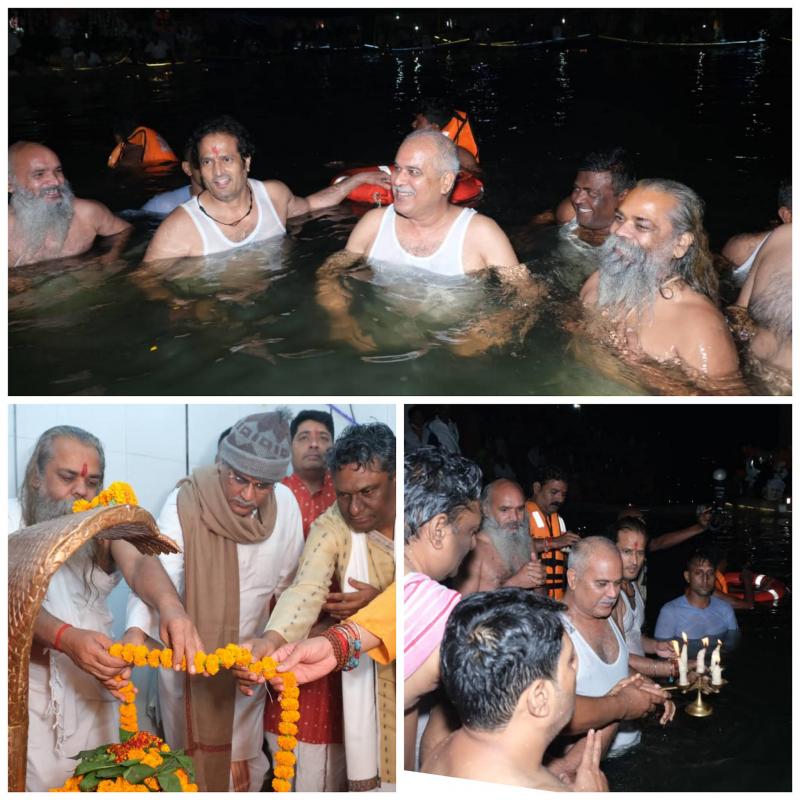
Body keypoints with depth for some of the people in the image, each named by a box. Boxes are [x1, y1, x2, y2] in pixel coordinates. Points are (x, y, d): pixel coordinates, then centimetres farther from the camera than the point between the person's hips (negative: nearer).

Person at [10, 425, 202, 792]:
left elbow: (138, 563, -17)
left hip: (92, 684, 3)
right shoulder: (12, 519, -5)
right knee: (31, 782, -2)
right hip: (24, 685, -2)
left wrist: (169, 605, -40)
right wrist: (66, 638, -36)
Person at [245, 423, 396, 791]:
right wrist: (270, 640, -49)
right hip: (372, 661, -1)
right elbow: (307, 589, -31)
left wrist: (381, 602, -24)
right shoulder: (331, 527, -16)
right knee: (368, 767, 0)